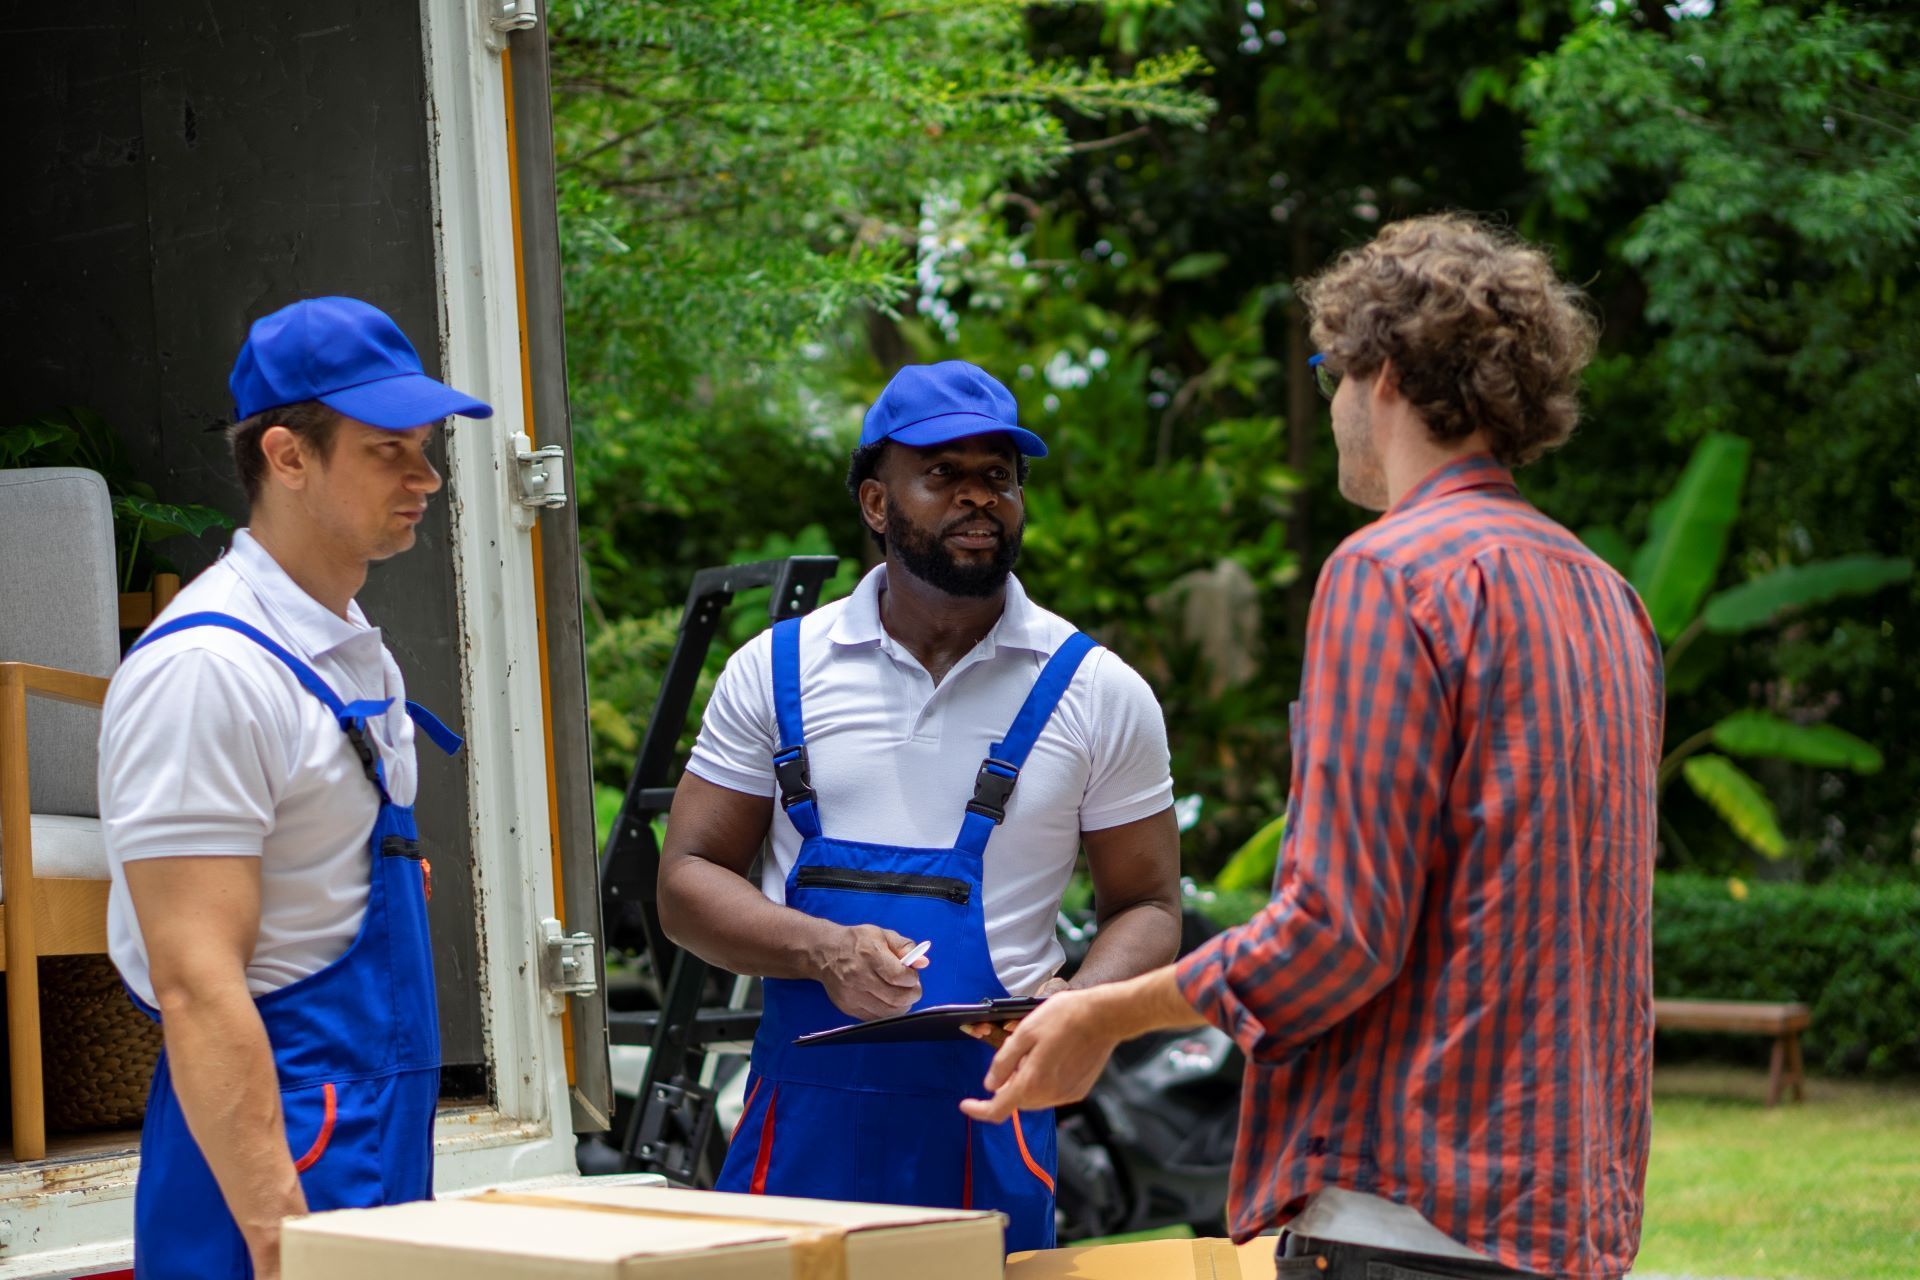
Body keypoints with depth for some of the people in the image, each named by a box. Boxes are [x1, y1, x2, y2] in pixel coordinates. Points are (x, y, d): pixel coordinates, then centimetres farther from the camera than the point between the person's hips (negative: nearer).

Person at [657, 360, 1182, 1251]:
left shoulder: (1097, 693, 5)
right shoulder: (778, 669, 7)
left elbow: (1147, 908, 8)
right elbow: (688, 880, 6)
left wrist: (1076, 1008, -14)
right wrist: (823, 952, -13)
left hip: (989, 1114, -1)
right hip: (802, 1117, 1)